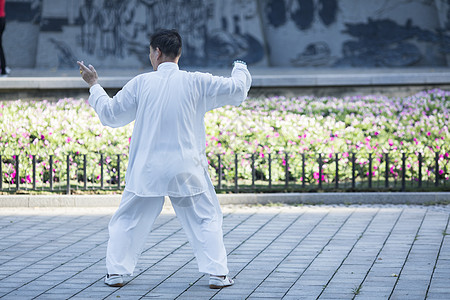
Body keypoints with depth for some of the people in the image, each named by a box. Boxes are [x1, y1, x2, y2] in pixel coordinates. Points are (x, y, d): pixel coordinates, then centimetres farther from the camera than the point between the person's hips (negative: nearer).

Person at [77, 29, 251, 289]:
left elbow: (110, 114, 5)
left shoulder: (141, 84, -4)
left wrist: (94, 85, 20)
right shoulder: (196, 82, -6)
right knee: (207, 220, 11)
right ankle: (217, 274, 4)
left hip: (147, 170, 1)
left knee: (127, 221, 15)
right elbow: (236, 90, 2)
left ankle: (116, 272, 14)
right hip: (186, 170, 0)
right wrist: (241, 69, 25)